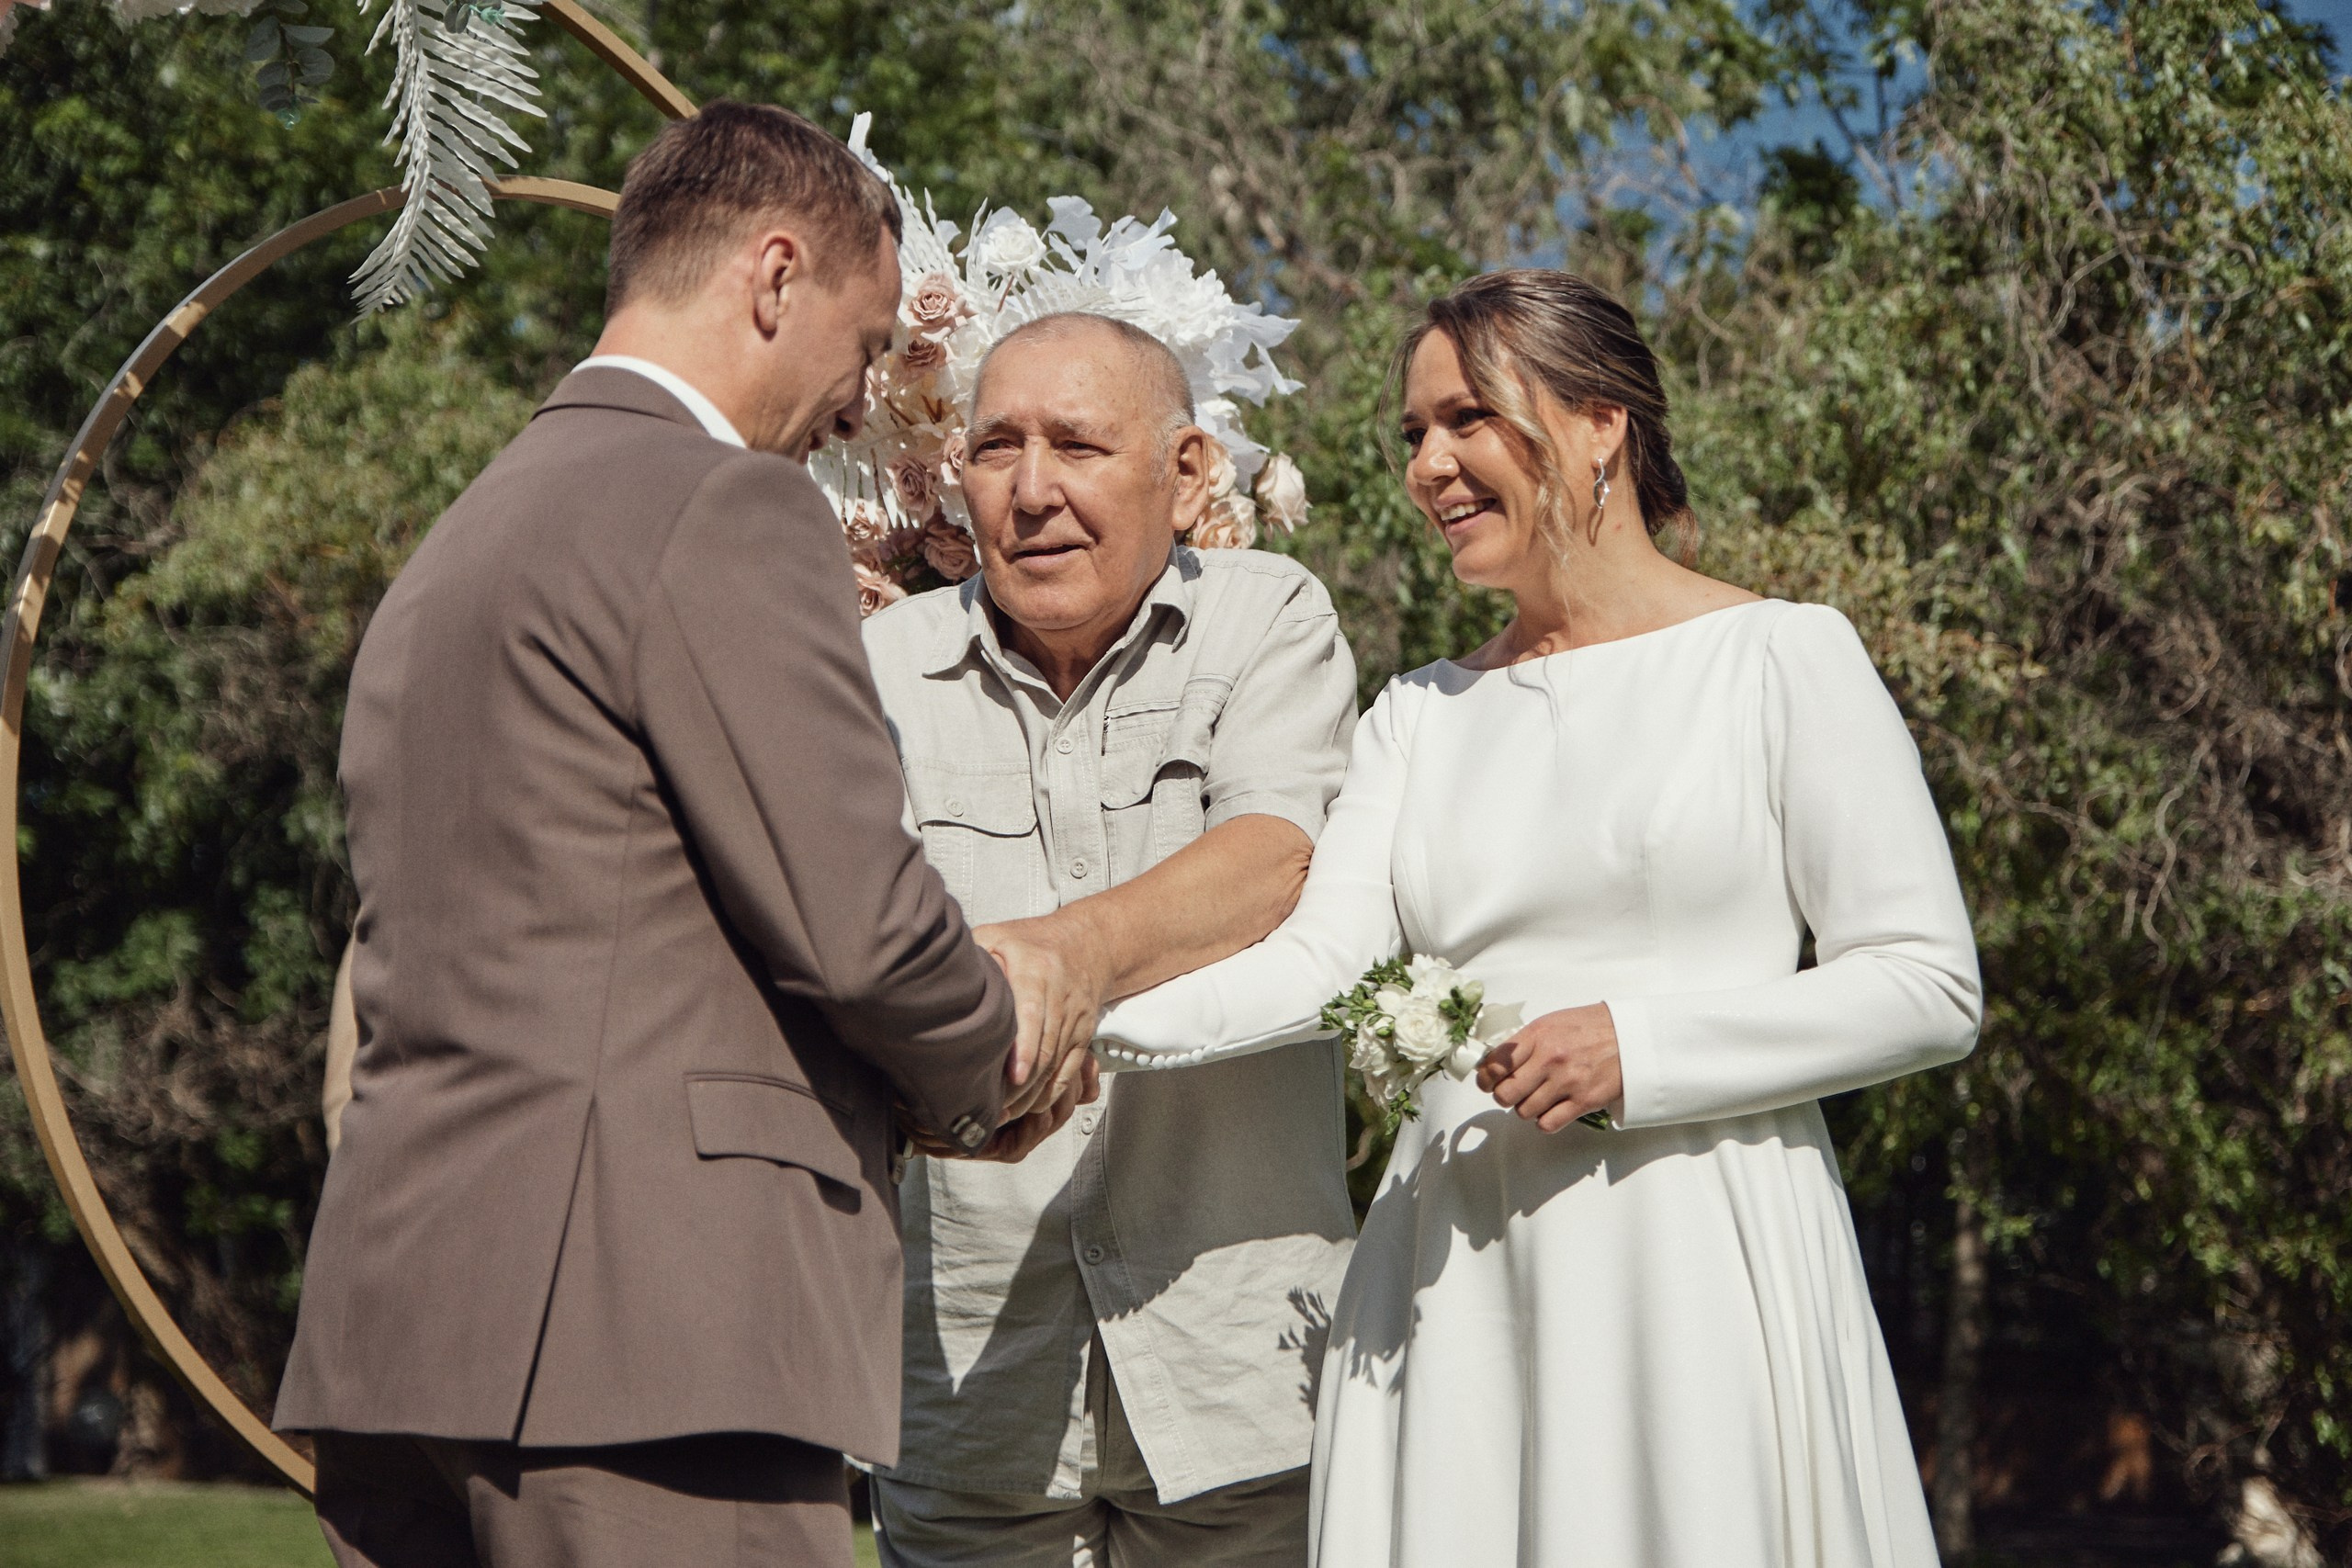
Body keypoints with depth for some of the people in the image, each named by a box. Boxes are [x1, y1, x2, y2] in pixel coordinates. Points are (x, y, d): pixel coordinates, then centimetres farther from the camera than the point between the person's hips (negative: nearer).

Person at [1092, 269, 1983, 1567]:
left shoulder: (1782, 658, 2)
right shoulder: (1422, 715, 16)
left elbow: (1929, 988, -3)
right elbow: (1324, 955, 1)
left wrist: (1643, 1047, -12)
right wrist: (1089, 1009, -17)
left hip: (1697, 1259, -4)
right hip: (1454, 1277, 4)